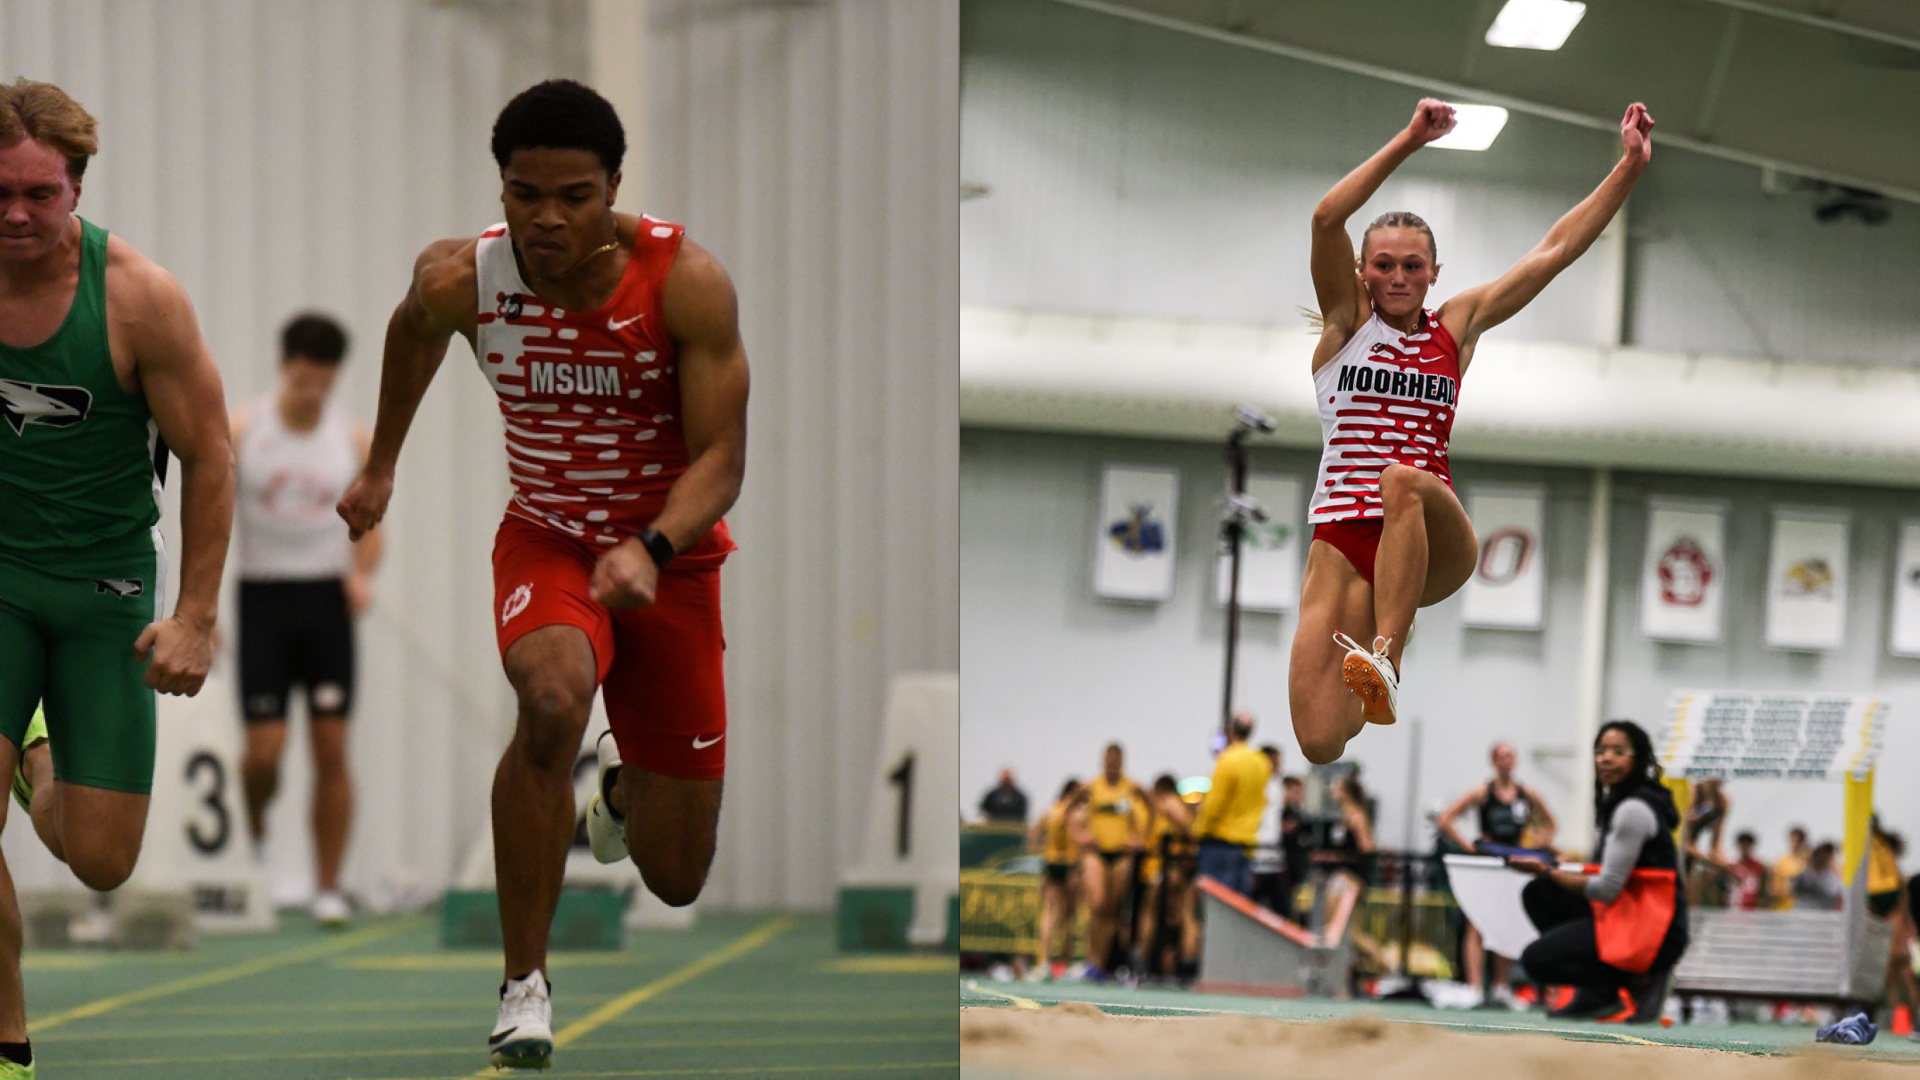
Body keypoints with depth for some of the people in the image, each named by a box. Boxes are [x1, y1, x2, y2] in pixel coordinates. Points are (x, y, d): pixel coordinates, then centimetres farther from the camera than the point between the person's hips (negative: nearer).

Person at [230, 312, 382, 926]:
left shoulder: (354, 440, 4)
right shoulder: (241, 433, -2)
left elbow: (368, 528, 10)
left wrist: (361, 573, -11)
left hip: (327, 599, 1)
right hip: (263, 595, -1)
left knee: (332, 748, -3)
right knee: (265, 747, -8)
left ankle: (328, 887, 2)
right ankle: (253, 829, 25)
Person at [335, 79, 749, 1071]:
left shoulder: (687, 283, -24)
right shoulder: (460, 280, -18)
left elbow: (721, 459, -24)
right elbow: (411, 331, 8)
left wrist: (650, 548, -42)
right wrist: (381, 466, 17)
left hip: (672, 553, 0)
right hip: (546, 538, 0)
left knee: (676, 879, 7)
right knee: (552, 700, -37)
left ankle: (622, 786, 47)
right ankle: (523, 983, -22)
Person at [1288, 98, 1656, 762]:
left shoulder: (1457, 326, 15)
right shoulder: (1348, 319, 8)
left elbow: (1557, 250, 13)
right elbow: (1326, 217, -8)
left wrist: (1630, 168, 6)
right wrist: (1409, 141, -15)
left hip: (1436, 544, 1)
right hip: (1344, 544, -1)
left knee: (1404, 480, -37)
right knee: (1321, 746, -13)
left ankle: (1386, 659, -38)